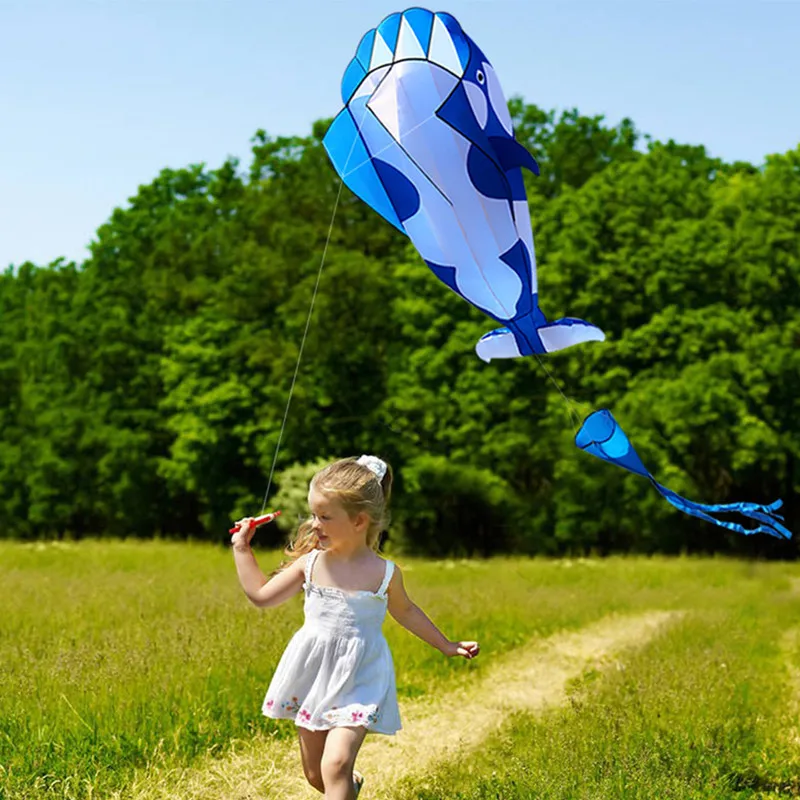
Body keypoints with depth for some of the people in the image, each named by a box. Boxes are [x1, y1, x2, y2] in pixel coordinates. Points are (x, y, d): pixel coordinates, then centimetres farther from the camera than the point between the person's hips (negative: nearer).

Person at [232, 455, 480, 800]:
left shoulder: (384, 573, -9)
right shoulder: (310, 563, -4)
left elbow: (405, 611, 11)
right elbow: (261, 596, 6)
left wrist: (446, 645, 14)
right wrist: (242, 550, 4)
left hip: (358, 681, -3)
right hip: (312, 677, 3)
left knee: (336, 765, -23)